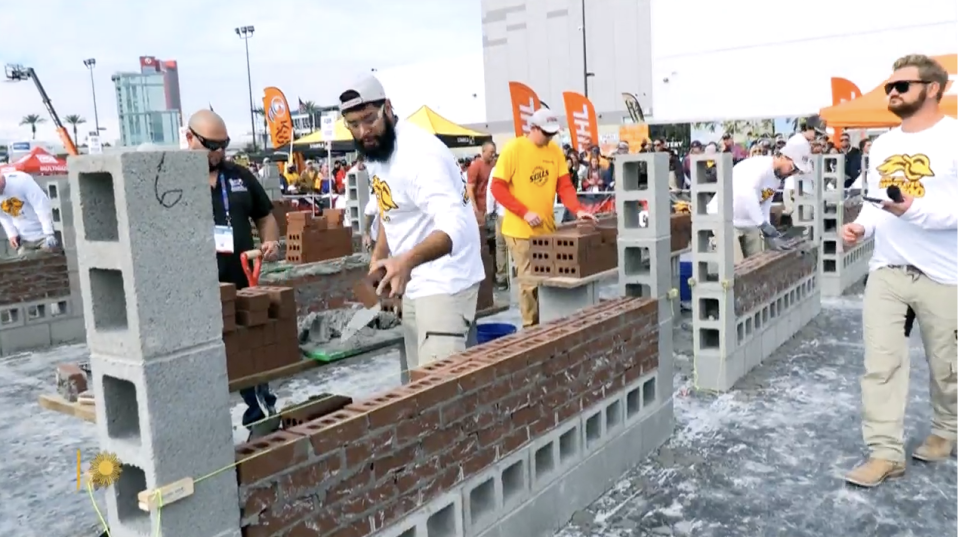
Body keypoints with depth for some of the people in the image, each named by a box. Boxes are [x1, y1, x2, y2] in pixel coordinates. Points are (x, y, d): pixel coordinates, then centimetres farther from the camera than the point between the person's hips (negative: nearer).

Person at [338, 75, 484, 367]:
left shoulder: (419, 153, -23)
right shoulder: (374, 151, 5)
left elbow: (455, 226, -35)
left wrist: (407, 260, -51)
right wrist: (379, 255, 5)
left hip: (444, 282, -9)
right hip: (414, 282, 9)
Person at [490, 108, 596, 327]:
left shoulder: (555, 151, 5)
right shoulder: (513, 149, -10)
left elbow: (564, 185, 4)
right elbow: (497, 187, -11)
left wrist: (578, 209, -14)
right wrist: (525, 212, -18)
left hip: (548, 227, 5)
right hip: (520, 229, -5)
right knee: (530, 281, 0)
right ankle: (531, 327, 12)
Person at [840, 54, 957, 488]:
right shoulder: (882, 145, 11)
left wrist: (916, 210, -30)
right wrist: (862, 226, -3)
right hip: (886, 271, 5)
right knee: (880, 364, -1)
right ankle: (885, 452, 5)